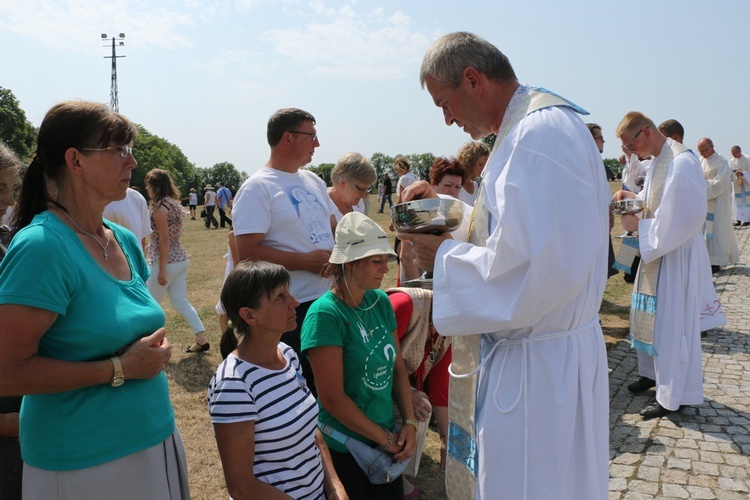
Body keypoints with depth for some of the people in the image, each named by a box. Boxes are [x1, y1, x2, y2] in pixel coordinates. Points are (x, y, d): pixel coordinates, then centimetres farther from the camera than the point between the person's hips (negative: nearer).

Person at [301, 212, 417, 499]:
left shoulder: (380, 301, -2)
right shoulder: (325, 314, -22)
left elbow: (398, 367, 6)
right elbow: (332, 398, -22)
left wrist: (409, 422, -5)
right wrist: (385, 438, -14)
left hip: (387, 440, 6)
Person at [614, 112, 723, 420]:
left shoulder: (681, 163, -22)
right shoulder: (658, 160, 8)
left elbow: (684, 218, -26)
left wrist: (640, 226, -19)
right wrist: (634, 197, 2)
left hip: (677, 254, -9)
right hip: (657, 251, 9)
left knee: (671, 321, -1)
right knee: (652, 315, 17)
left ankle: (673, 397, 12)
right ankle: (654, 373, 35)